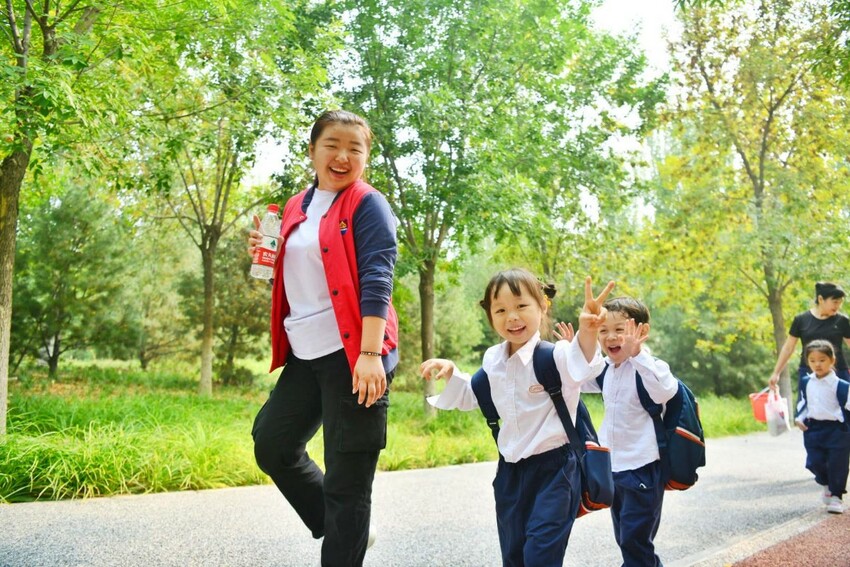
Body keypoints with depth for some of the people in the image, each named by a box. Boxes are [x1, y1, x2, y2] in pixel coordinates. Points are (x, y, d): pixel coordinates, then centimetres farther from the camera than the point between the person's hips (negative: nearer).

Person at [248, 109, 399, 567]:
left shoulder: (368, 206, -5)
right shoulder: (297, 207, 15)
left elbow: (376, 280, -16)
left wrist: (370, 354, -25)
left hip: (354, 354, -8)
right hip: (306, 355, 8)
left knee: (346, 477, -2)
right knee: (272, 444, 17)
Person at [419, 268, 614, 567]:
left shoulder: (554, 354, -19)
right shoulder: (492, 359, 1)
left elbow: (583, 367, -43)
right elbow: (473, 397, 20)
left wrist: (587, 333, -65)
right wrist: (450, 373, 2)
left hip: (553, 467, -6)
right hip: (509, 469, 6)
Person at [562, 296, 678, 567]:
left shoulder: (648, 366, -19)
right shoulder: (606, 369, 6)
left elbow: (664, 392, -40)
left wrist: (637, 353, -46)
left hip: (642, 468, -8)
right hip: (614, 467, 9)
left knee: (635, 540, -3)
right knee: (624, 538, 19)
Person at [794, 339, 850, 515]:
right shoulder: (805, 382, 5)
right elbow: (802, 402, 16)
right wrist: (799, 418, 4)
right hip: (813, 429, 4)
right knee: (815, 462, 6)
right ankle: (827, 486, 33)